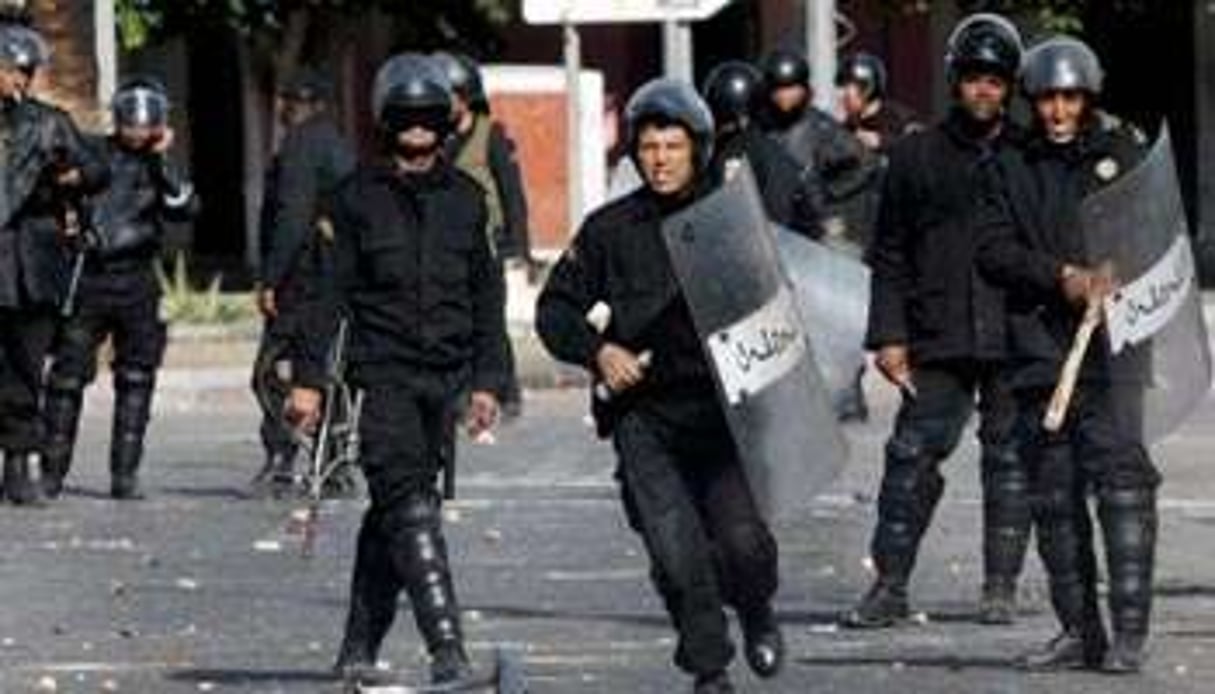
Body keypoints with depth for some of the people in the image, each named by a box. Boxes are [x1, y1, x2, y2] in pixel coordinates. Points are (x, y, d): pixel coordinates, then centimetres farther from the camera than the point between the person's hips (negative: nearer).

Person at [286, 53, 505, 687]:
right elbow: (328, 292, 1)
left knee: (394, 514, 8)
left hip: (445, 380, 4)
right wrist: (308, 377, -4)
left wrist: (486, 381, 13)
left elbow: (487, 296, 17)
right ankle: (447, 650, -24)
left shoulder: (465, 198, 11)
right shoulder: (357, 198, 1)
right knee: (410, 508, -15)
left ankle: (359, 650, 17)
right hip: (382, 373, -4)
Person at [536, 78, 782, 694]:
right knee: (675, 548, -11)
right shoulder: (612, 229, 5)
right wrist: (597, 350, -5)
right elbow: (556, 307, 12)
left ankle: (757, 611, 23)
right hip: (644, 413, 0)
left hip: (722, 407, 0)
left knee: (742, 538, -11)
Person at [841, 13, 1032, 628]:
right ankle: (890, 584, 1)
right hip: (938, 341, 0)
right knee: (911, 457, -4)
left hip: (1015, 339, 0)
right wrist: (889, 335, 2)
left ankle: (1001, 586, 12)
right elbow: (889, 256, 10)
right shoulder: (917, 157, 9)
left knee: (1009, 461, 4)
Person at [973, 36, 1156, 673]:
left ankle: (1129, 631, -15)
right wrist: (1062, 276, -13)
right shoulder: (1010, 167, 12)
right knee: (1054, 497, 6)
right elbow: (993, 249, 1)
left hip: (1110, 342, -3)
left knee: (1121, 479, -14)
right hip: (1039, 348, 3)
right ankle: (1079, 631, 14)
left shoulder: (1122, 152, 7)